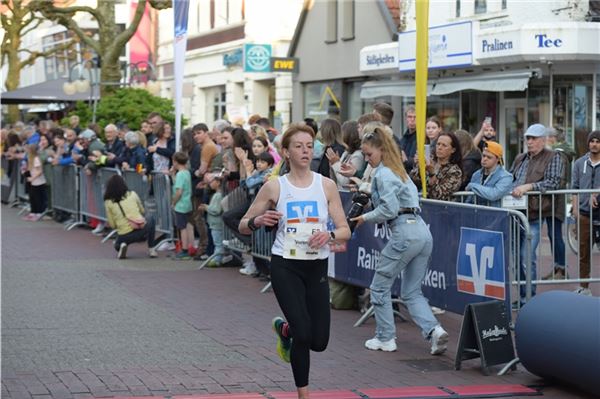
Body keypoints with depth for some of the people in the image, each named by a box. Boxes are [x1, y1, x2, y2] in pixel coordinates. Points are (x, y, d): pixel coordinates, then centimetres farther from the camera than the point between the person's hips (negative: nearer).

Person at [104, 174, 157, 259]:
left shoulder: (108, 202, 0)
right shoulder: (132, 194, 3)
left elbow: (112, 225, 2)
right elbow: (142, 211, 17)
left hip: (124, 236, 1)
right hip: (142, 231, -1)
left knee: (117, 245, 37)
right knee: (150, 219, 35)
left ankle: (122, 246, 1)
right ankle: (151, 250, 24)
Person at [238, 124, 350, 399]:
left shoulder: (326, 186, 0)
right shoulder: (274, 187, -3)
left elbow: (345, 231, 1)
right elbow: (243, 226, 3)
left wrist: (329, 235, -20)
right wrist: (257, 221, -19)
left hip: (317, 267, 3)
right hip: (285, 266, -2)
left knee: (319, 341, 2)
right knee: (303, 334, -13)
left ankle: (284, 329, 36)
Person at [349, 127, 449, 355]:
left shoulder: (383, 174, -7)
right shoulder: (399, 171, 22)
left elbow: (390, 209, -15)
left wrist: (365, 218, 0)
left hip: (405, 233, -9)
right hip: (423, 233, 9)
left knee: (380, 286, 7)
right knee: (412, 292, 13)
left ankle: (385, 338, 12)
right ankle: (434, 330, -8)